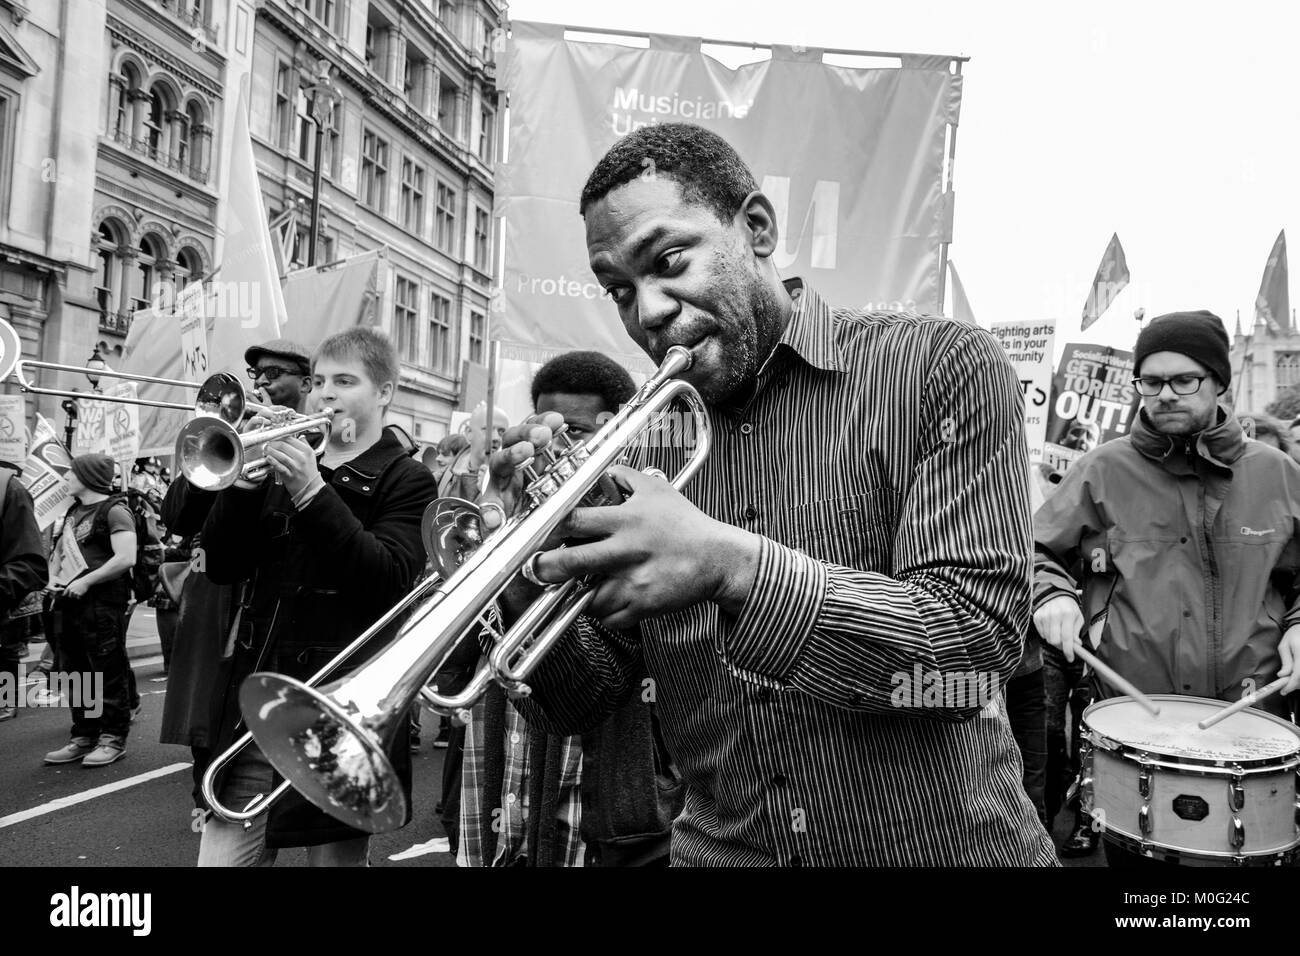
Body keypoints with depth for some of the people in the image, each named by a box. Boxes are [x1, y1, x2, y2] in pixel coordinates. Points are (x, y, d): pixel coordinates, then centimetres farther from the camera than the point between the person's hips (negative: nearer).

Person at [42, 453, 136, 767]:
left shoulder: (113, 511, -9)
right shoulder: (74, 511, 17)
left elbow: (126, 558, -20)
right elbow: (58, 551, 29)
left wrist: (85, 581, -17)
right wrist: (53, 578, 9)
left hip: (102, 604, -9)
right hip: (70, 604, 9)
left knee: (109, 674, -2)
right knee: (76, 673, 13)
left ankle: (113, 739, 6)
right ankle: (84, 737, 23)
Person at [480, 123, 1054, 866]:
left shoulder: (943, 366, -6)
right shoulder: (640, 445, 3)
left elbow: (978, 643, -15)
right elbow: (580, 705, 5)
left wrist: (730, 563, -25)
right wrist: (530, 582, -14)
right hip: (722, 846, 2)